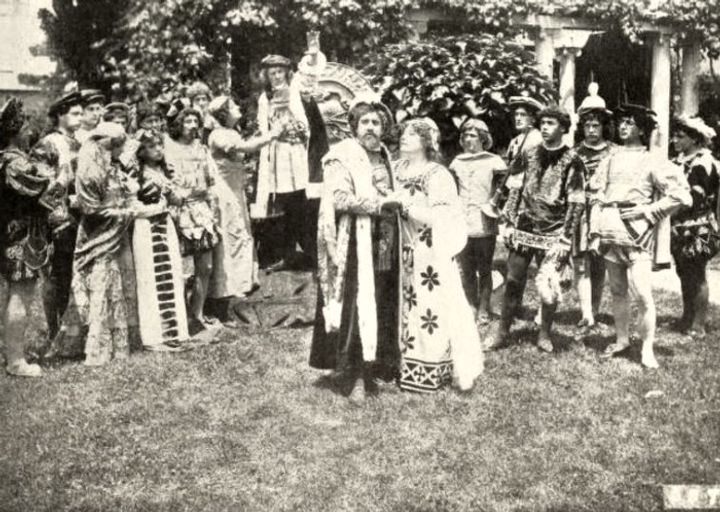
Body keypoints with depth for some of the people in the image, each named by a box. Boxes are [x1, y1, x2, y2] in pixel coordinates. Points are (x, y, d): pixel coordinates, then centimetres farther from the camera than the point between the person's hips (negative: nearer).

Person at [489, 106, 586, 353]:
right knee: (513, 281, 6)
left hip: (552, 235, -4)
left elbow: (576, 203, -8)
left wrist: (565, 238, -13)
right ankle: (502, 331, 18)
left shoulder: (572, 161, -5)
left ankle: (544, 334, 17)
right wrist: (510, 223, 6)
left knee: (548, 286, -3)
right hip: (524, 230, 4)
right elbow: (516, 189, 13)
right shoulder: (531, 155, 9)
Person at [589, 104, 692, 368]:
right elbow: (596, 195, 16)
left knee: (642, 294, -9)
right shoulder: (611, 159, 14)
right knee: (617, 291, 12)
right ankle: (622, 339, 26)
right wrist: (596, 231, 5)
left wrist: (647, 211, -10)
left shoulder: (653, 160, -1)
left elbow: (681, 195, -6)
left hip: (638, 234, -5)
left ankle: (647, 349, 1)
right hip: (610, 234, 5)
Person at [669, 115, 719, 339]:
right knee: (685, 274, 15)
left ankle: (698, 325, 7)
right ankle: (687, 317, 27)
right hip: (682, 228, 8)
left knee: (696, 277, -1)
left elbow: (695, 198, -19)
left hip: (697, 230, -8)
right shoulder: (682, 161, 12)